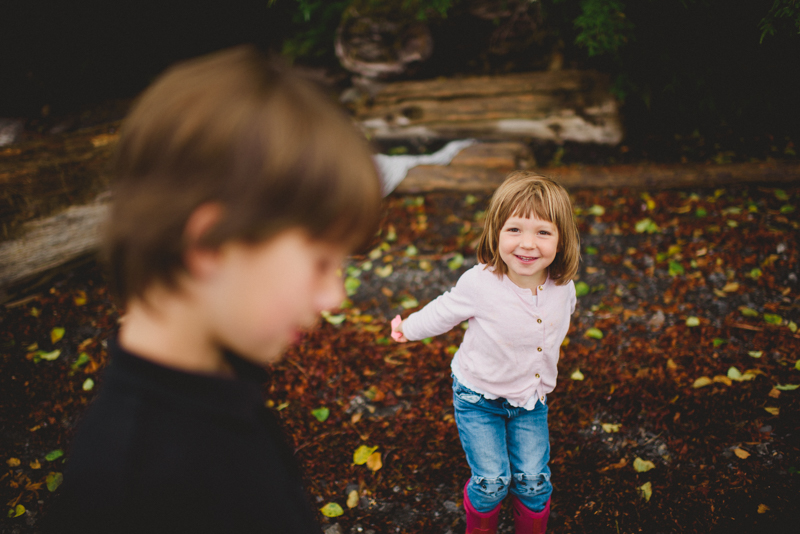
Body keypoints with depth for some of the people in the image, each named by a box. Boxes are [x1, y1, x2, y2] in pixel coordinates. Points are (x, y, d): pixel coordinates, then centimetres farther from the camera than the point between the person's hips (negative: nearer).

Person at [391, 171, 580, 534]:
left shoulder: (563, 287, -15)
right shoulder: (480, 283, -27)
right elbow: (445, 312, -6)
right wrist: (409, 329, 9)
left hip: (532, 399, 3)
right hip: (478, 399, -3)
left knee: (533, 480, 4)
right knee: (491, 482, -2)